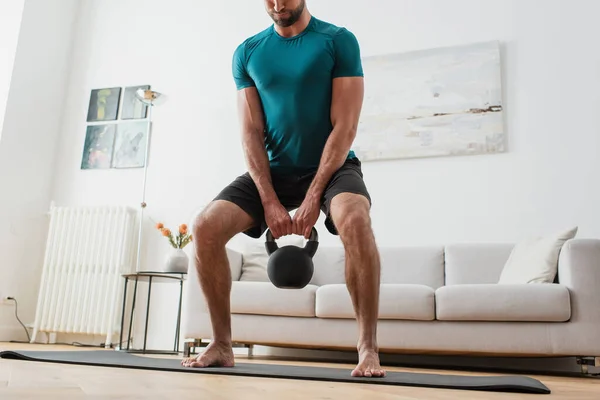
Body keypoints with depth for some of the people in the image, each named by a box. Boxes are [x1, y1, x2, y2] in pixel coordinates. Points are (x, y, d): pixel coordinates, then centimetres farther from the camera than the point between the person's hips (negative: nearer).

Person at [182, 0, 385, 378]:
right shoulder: (247, 53, 4)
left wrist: (313, 197, -20)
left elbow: (345, 127, -13)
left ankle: (368, 349, -22)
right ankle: (222, 345, -2)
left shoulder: (338, 40, -6)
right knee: (206, 226, -17)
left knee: (355, 220, -37)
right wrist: (270, 201, -13)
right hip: (274, 168, 4)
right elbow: (252, 132, -2)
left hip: (332, 164, -3)